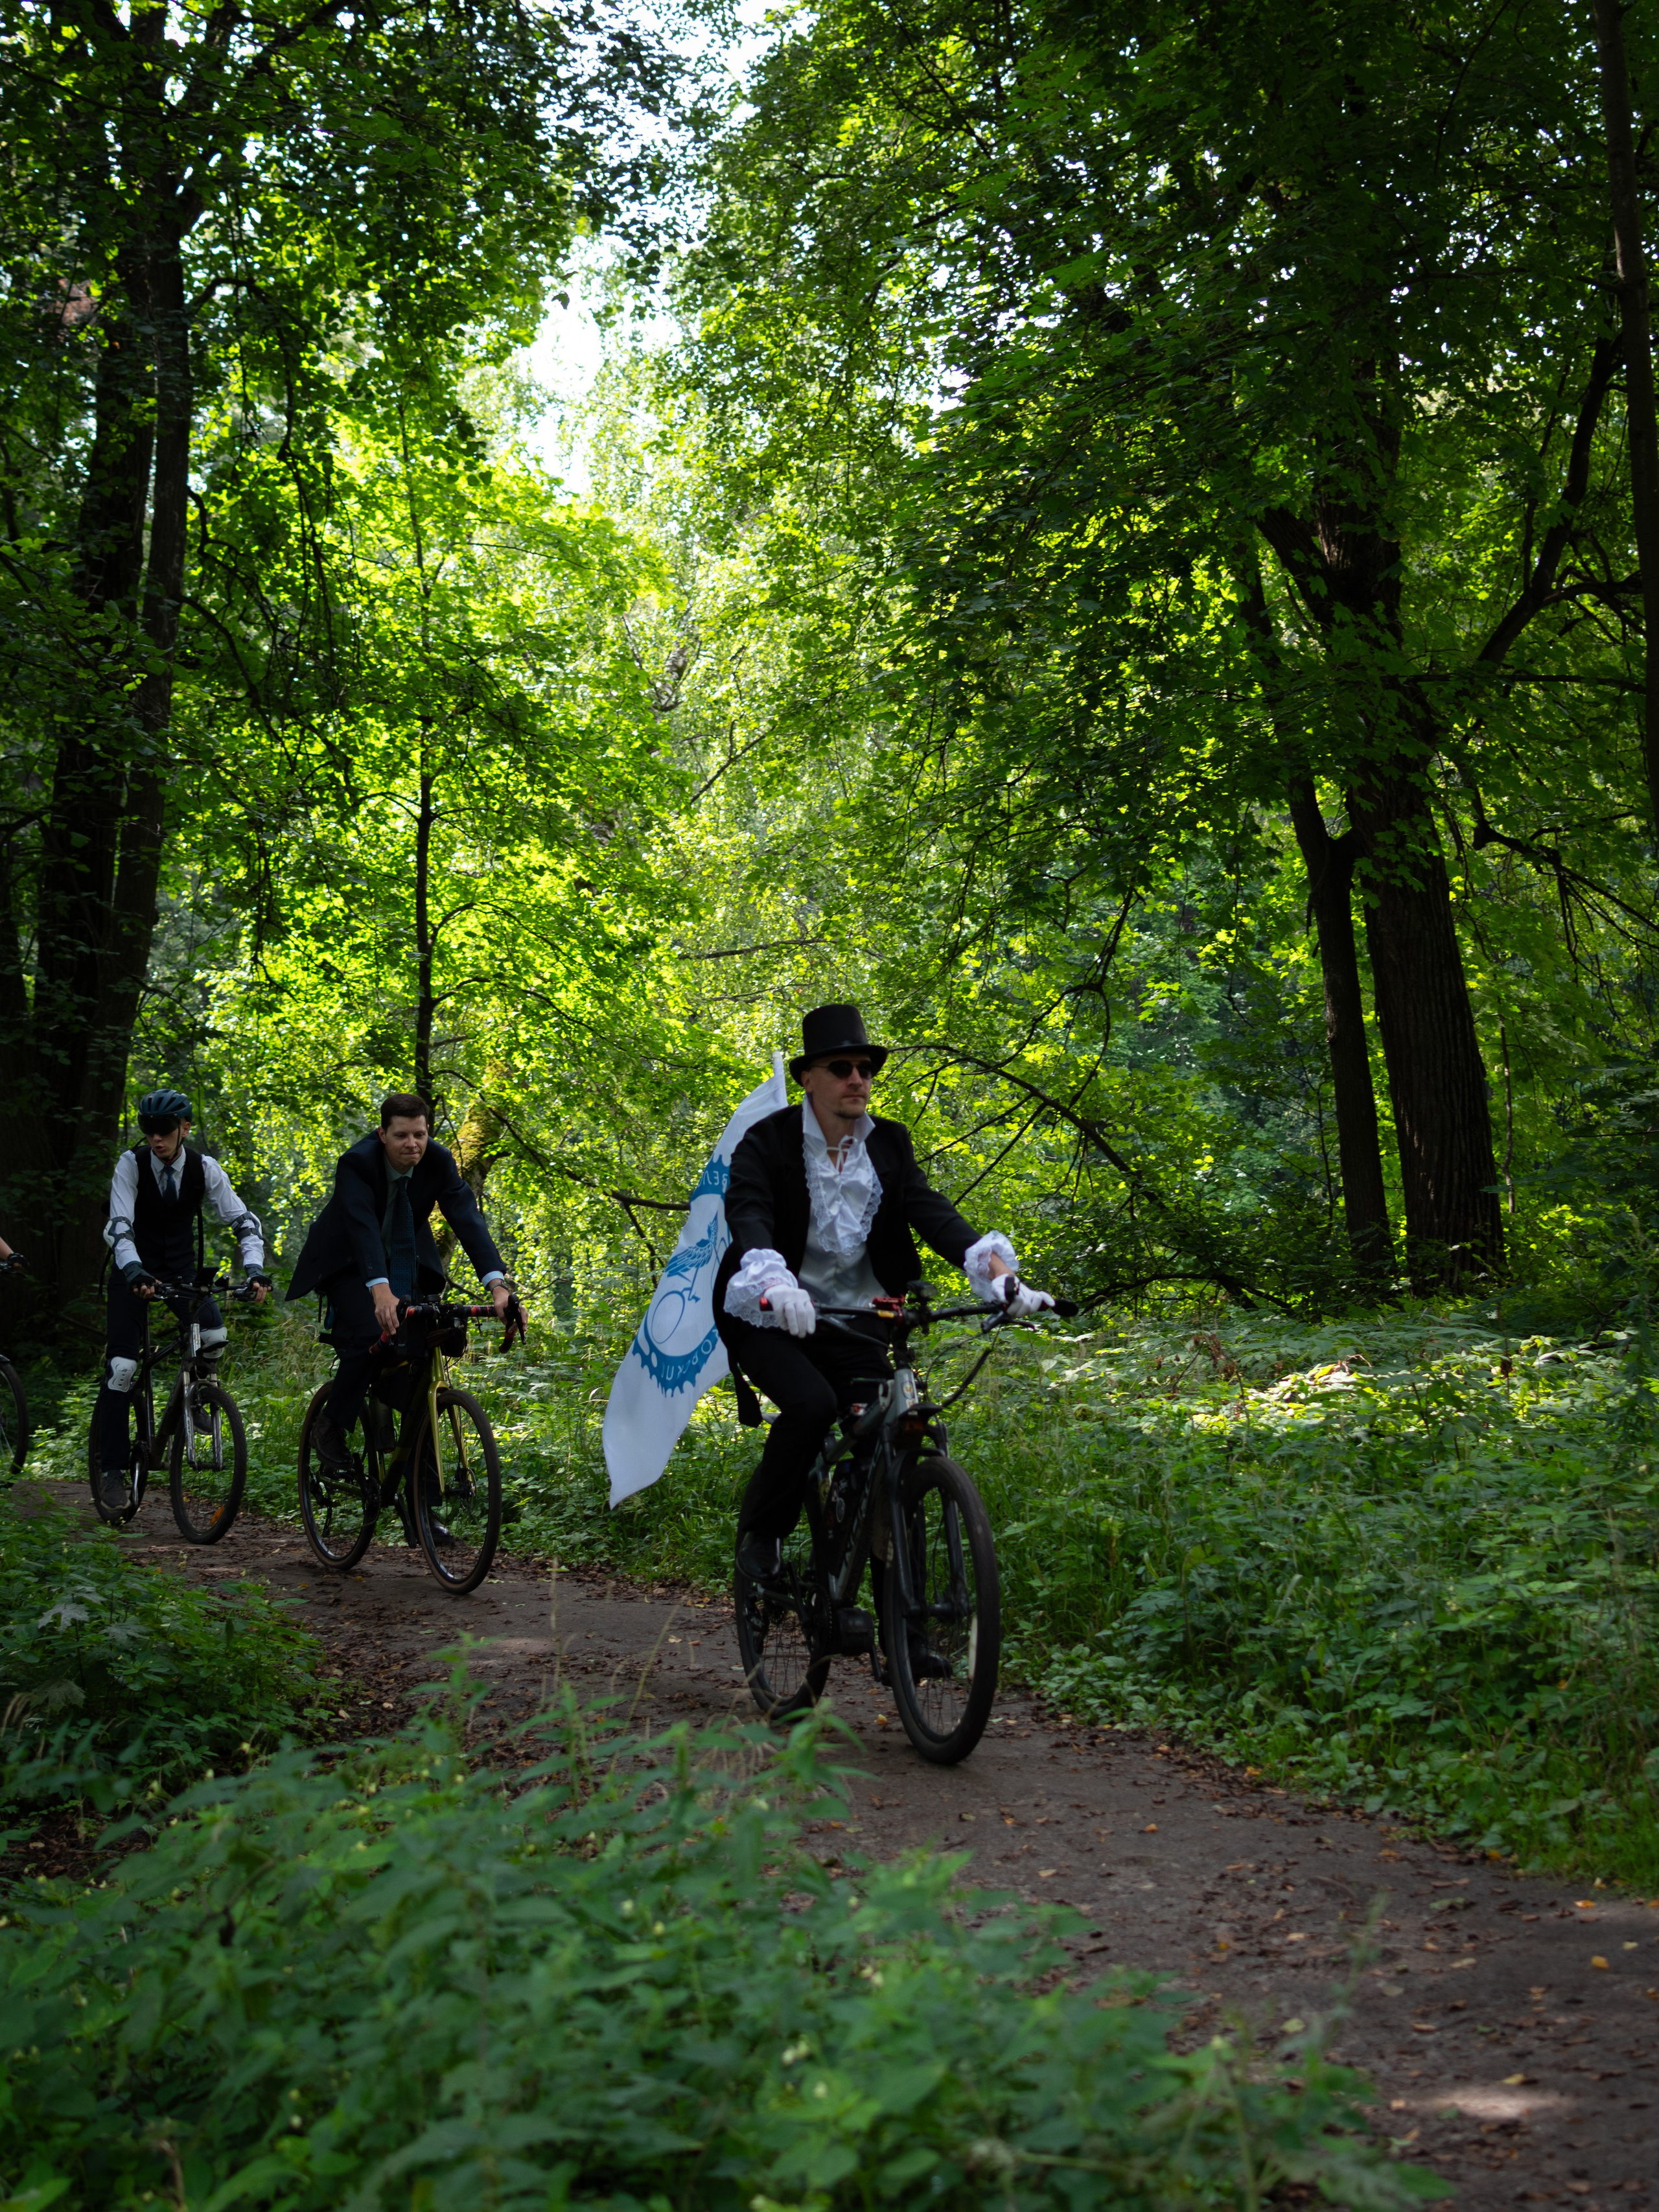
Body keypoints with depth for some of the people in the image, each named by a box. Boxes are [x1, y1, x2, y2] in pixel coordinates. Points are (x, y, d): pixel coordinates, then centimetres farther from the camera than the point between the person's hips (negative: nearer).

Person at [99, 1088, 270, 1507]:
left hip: (182, 1268, 2)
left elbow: (243, 1221, -15)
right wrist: (134, 1271, -45)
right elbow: (119, 1226, -27)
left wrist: (254, 1269, -33)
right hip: (135, 1269, -2)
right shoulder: (131, 1164, -17)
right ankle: (114, 1468, 0)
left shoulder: (204, 1168, -12)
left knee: (215, 1336, -24)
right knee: (122, 1365, -10)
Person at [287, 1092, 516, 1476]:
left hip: (403, 1262, 4)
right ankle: (330, 1426, -6)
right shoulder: (357, 1162, -30)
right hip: (348, 1261, -4)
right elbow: (363, 1227, -44)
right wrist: (381, 1290, -60)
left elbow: (467, 1219, -29)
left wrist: (498, 1284, -44)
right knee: (370, 1334, -26)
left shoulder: (439, 1162, -20)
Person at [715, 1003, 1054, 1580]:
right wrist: (777, 1284, -50)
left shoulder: (888, 1145, 2)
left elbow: (933, 1212, -12)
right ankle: (759, 1532, -3)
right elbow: (747, 1214, -28)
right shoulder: (769, 1142, -10)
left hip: (845, 1318, 4)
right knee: (811, 1402, -29)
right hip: (770, 1316, -4)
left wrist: (1001, 1273, -30)